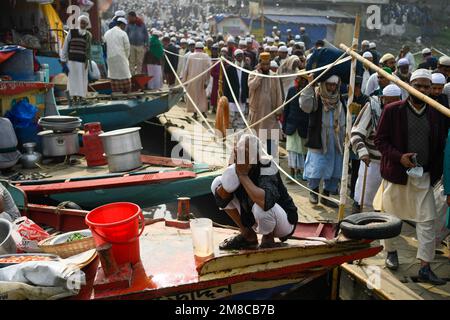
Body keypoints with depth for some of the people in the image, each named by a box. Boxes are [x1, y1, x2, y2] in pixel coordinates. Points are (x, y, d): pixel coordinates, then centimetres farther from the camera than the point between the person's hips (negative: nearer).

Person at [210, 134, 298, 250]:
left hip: (284, 222, -6)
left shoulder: (266, 170, -29)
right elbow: (219, 198, -10)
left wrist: (243, 175, -38)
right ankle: (247, 235, 5)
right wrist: (226, 188, -33)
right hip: (252, 220, 6)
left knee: (261, 206, -42)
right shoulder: (237, 168, -12)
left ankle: (268, 239, -3)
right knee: (217, 183, -5)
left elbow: (266, 201, -49)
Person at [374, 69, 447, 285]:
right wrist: (399, 157, -19)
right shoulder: (392, 110, -5)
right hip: (396, 173, -2)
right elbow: (380, 140, -5)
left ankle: (425, 268, 4)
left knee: (428, 221, -2)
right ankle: (391, 252, 34)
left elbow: (440, 147, 10)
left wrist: (435, 174, 3)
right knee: (391, 217, 11)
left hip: (424, 177, 2)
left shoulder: (437, 115, 5)